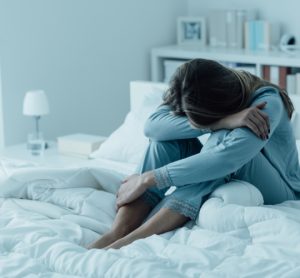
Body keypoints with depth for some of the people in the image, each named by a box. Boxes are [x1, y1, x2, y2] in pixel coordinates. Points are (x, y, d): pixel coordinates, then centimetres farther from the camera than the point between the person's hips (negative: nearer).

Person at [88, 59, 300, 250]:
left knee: (226, 138, -34)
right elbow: (152, 127, -30)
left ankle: (135, 238, -44)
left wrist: (148, 179, -40)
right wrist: (222, 122, -41)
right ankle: (117, 233, -34)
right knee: (170, 133, -20)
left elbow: (226, 158, -42)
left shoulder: (267, 101, -28)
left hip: (276, 193, -4)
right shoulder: (195, 97, -13)